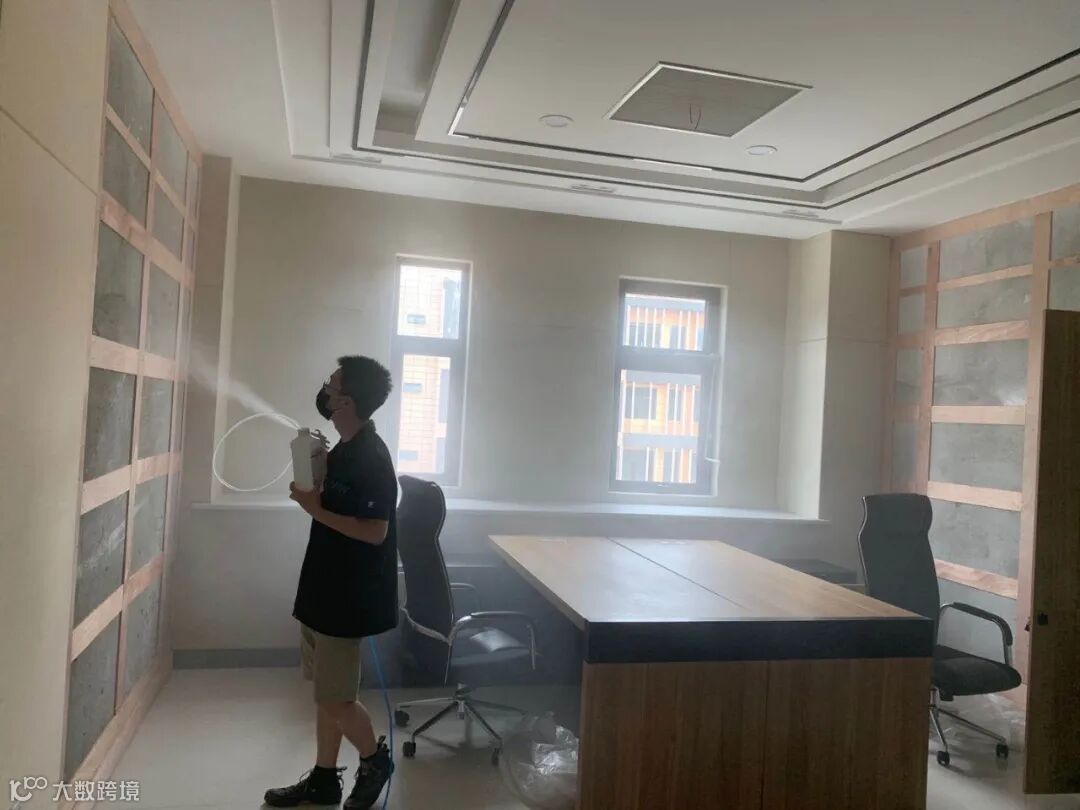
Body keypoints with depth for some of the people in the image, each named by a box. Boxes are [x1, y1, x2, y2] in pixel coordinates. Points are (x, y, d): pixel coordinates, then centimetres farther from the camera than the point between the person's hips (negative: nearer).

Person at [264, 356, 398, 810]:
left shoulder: (371, 458, -21)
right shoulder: (345, 448, 9)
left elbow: (374, 531, -25)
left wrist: (314, 510, -22)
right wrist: (312, 495, 3)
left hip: (348, 596, -9)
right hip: (326, 588, 9)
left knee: (335, 698, 3)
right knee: (325, 692, 18)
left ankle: (375, 761, 27)